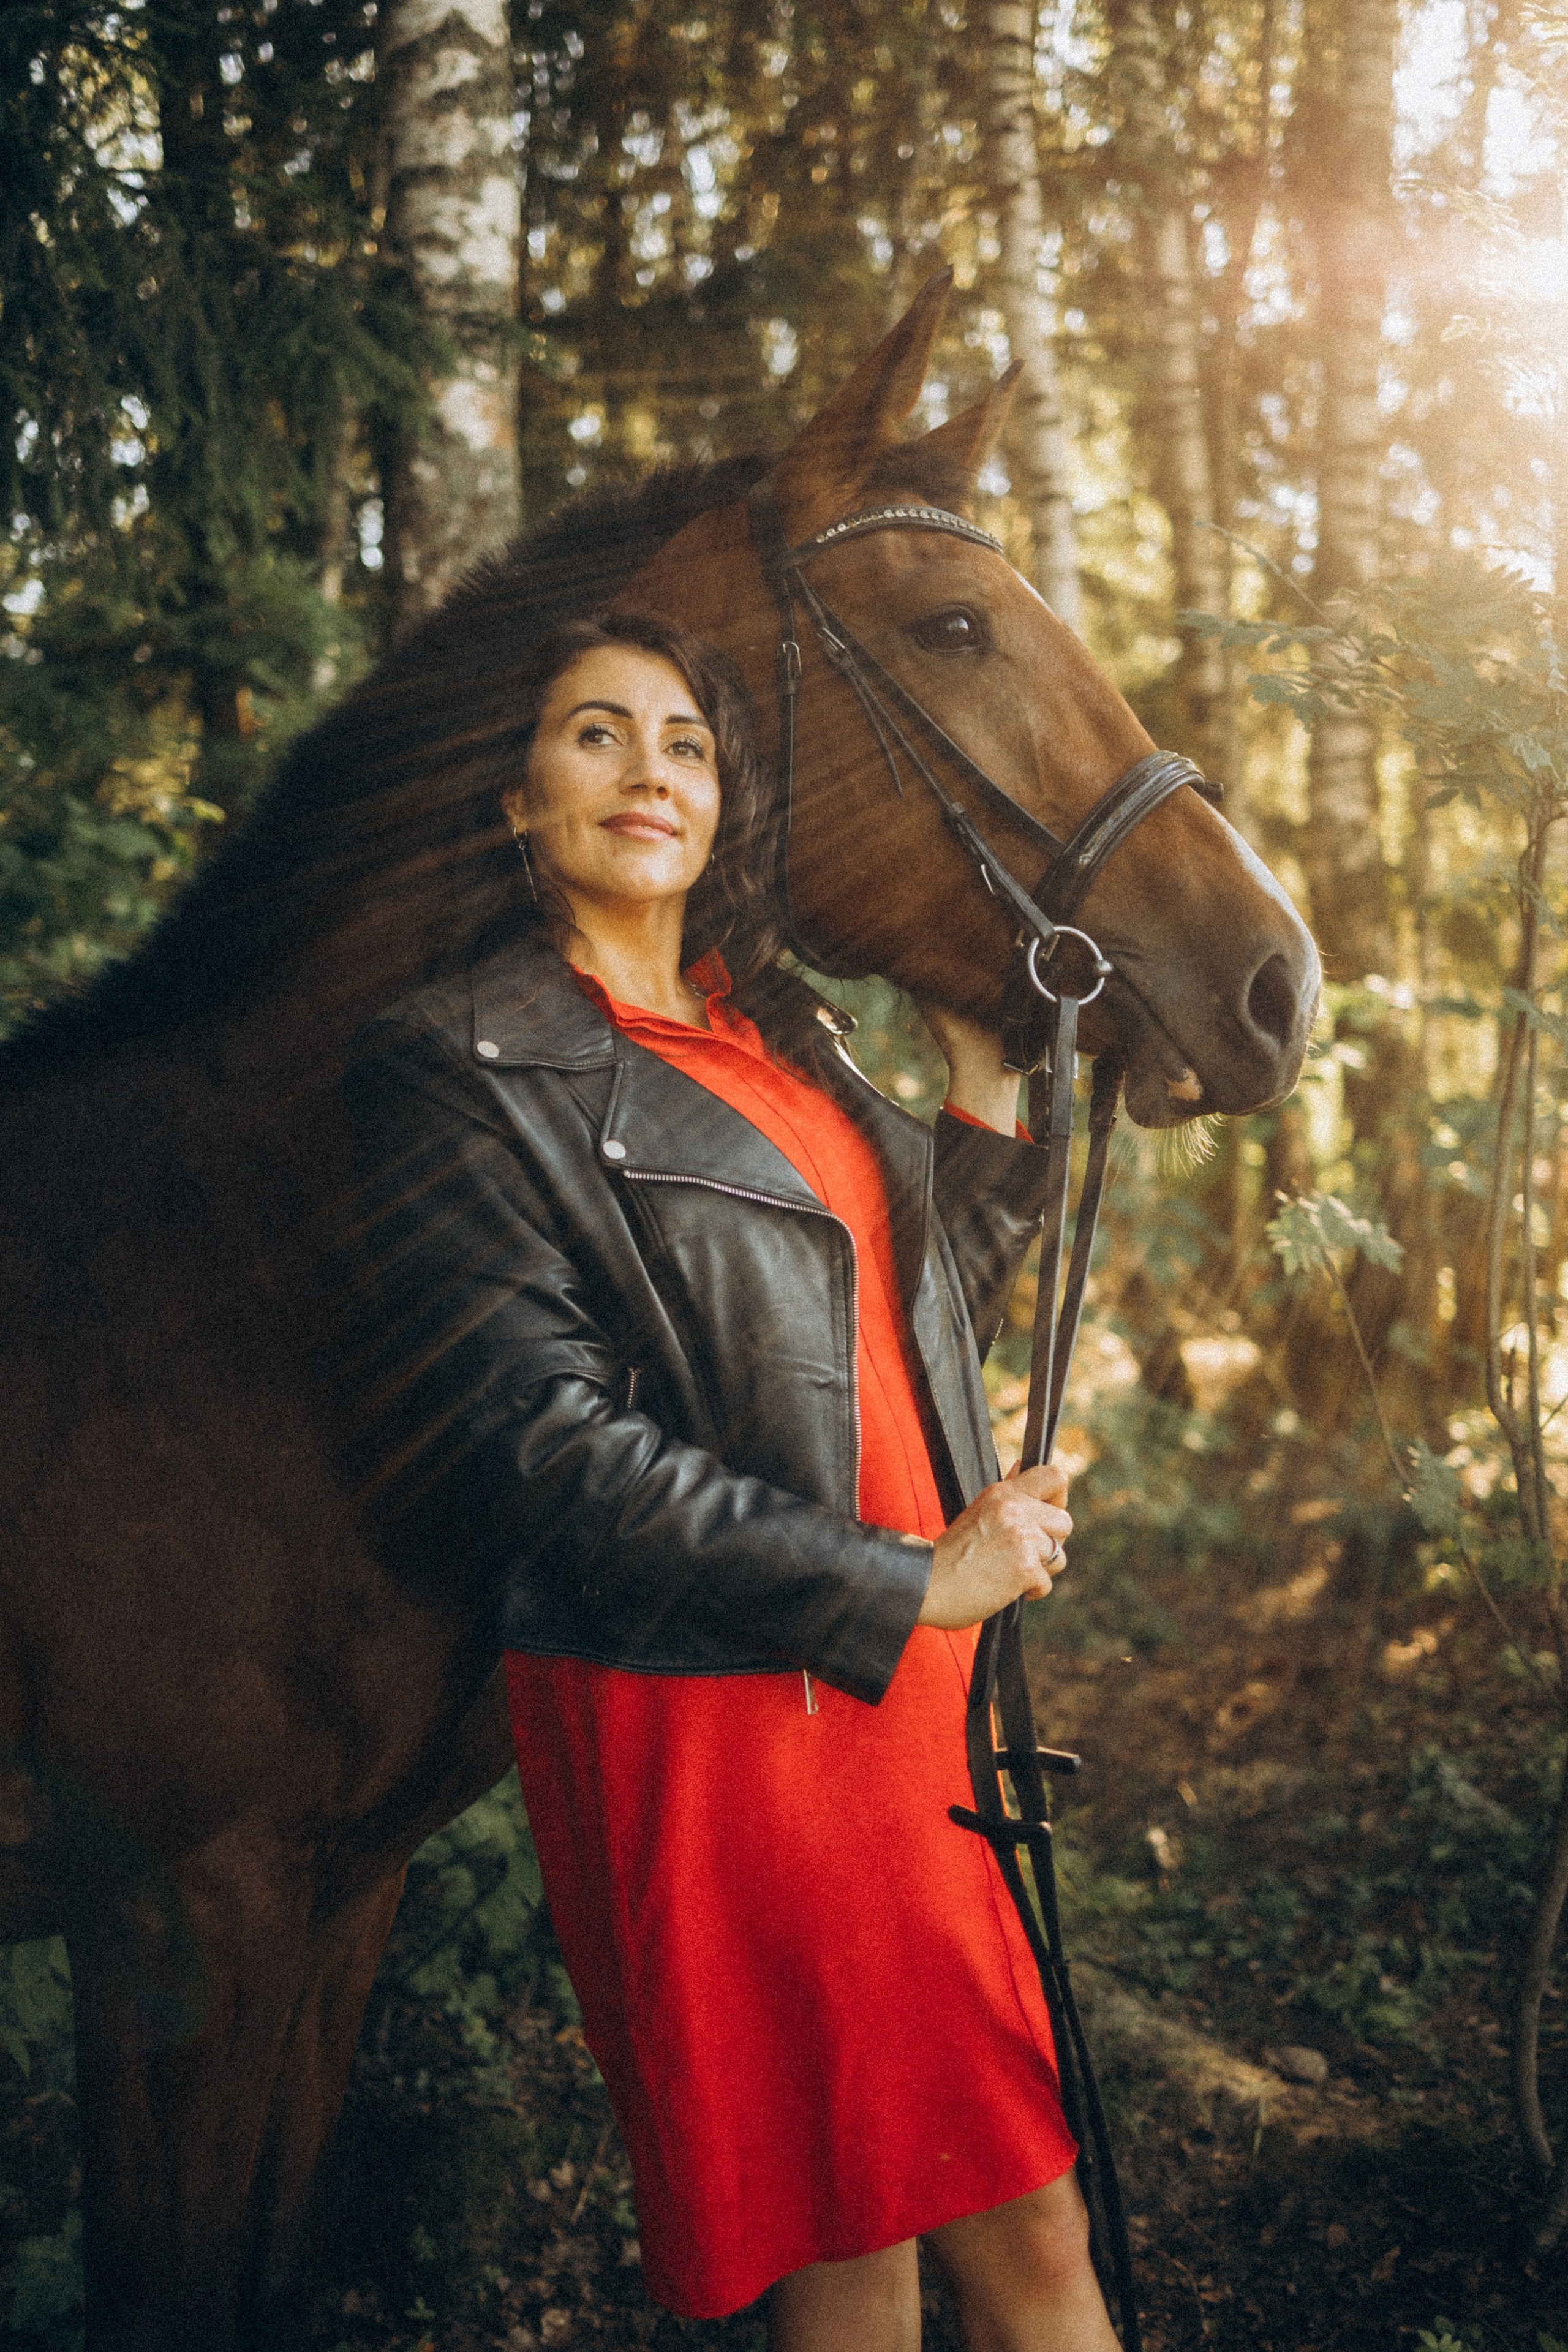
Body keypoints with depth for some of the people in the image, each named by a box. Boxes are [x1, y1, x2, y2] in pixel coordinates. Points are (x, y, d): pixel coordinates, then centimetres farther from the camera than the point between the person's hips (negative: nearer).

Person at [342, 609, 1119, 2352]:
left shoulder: (778, 1034, 14)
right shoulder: (460, 1072, -9)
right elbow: (553, 1450, -17)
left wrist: (985, 1083, 11)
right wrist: (906, 1584, -16)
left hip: (907, 1683, 7)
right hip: (705, 1710, -7)